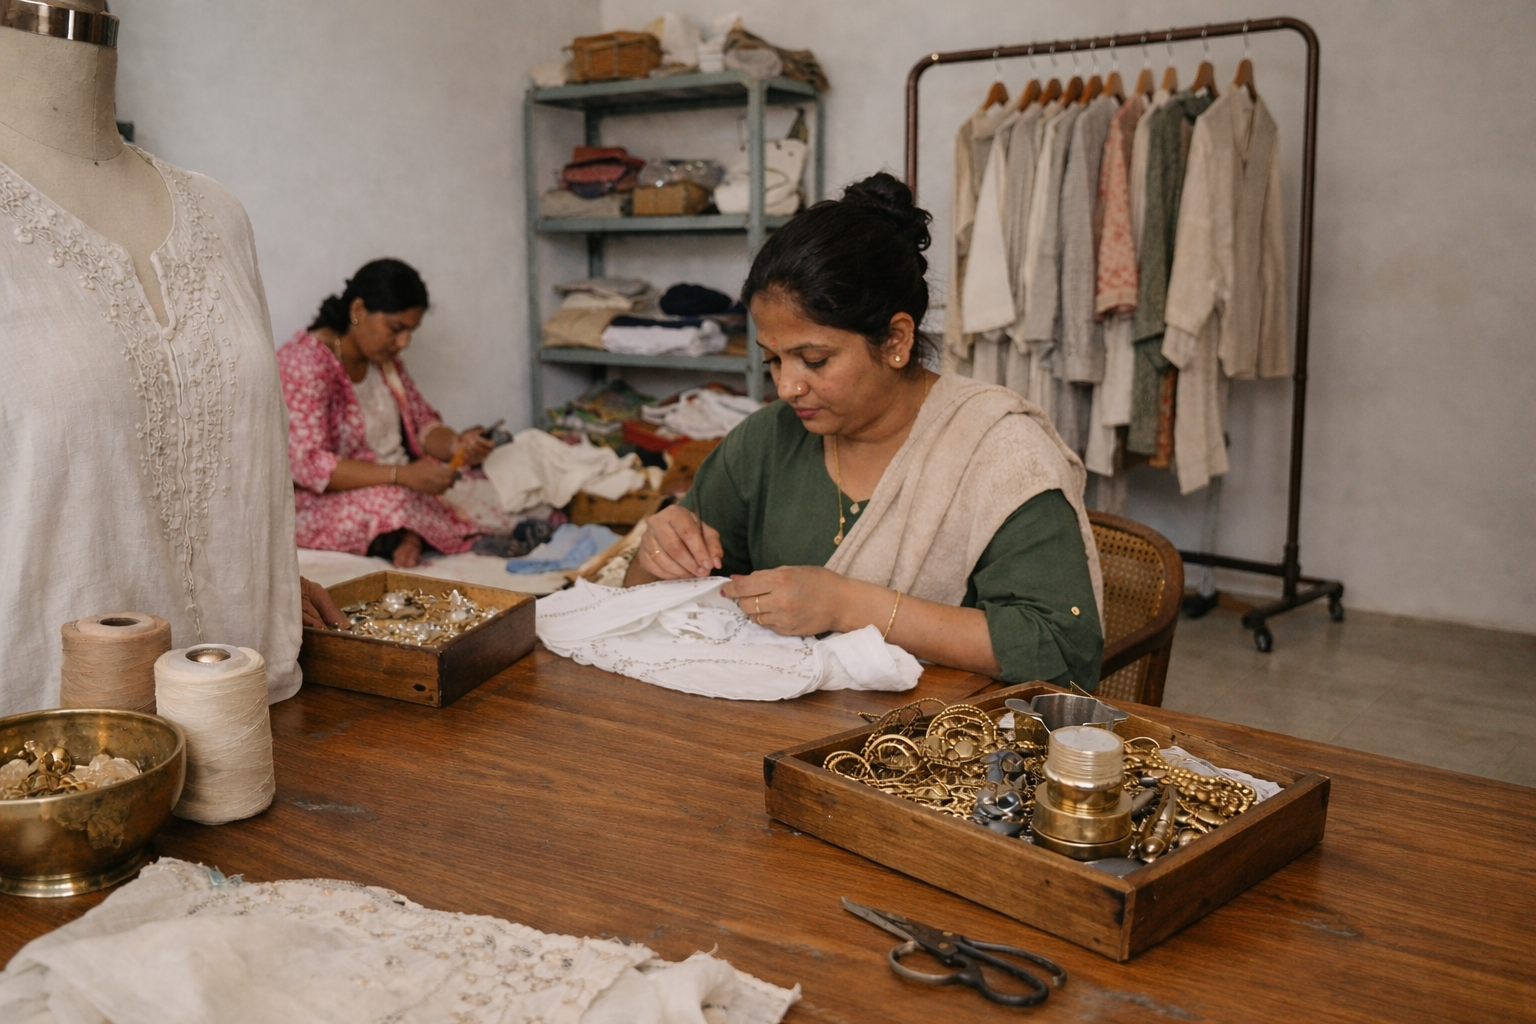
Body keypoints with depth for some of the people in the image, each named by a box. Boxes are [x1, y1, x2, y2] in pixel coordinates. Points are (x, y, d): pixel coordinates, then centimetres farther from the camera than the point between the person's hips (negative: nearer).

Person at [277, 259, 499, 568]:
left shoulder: (385, 360, 10)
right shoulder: (305, 362, -16)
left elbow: (423, 425, 12)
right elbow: (308, 465, -24)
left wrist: (456, 444, -12)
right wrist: (403, 475, -31)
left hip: (403, 491, 7)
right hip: (325, 504, -7)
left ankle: (410, 536, -28)